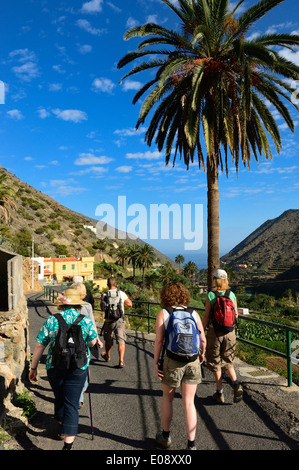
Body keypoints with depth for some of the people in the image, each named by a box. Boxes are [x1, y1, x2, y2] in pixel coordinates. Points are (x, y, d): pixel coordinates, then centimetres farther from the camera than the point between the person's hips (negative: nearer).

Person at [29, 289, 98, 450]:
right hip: (78, 367, -2)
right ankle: (68, 442, 2)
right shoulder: (85, 320, -6)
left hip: (54, 366, 2)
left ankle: (62, 424, 46)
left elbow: (39, 346, -2)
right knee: (72, 403, 5)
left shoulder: (51, 320, -4)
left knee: (59, 398, 24)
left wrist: (33, 367, 8)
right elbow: (92, 342, 6)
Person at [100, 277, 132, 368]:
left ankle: (107, 356, 41)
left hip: (108, 321, 1)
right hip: (120, 320, -1)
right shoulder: (121, 293, -5)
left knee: (108, 340, 19)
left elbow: (102, 308, 6)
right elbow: (130, 304, 4)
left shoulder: (104, 295, -5)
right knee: (121, 341, 0)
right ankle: (121, 361, -9)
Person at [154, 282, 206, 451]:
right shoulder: (193, 313, 1)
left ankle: (165, 436, 36)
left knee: (167, 399, 21)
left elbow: (159, 340, -10)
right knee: (189, 403, 12)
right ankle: (191, 444, 17)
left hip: (173, 361, -1)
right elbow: (203, 339, 3)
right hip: (192, 361, 2)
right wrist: (202, 353, 21)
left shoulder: (163, 314, -5)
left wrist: (156, 362, -5)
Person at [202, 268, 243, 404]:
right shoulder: (232, 295, -2)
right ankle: (236, 384, -2)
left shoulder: (210, 295, -11)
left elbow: (206, 317, -9)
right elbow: (236, 315, 7)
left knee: (216, 364, 12)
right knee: (228, 362, 20)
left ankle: (219, 393, 19)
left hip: (214, 332, -3)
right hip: (229, 333, 3)